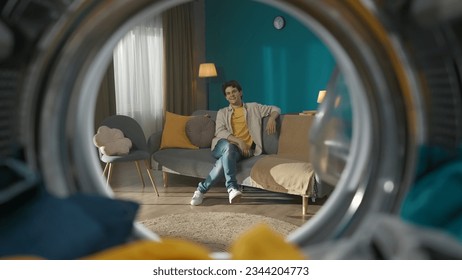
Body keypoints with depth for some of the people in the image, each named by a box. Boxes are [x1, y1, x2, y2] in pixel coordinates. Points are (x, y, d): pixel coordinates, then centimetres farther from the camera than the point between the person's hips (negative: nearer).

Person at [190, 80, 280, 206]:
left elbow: (276, 109, 24)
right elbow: (220, 132, 4)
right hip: (224, 146, 0)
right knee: (229, 147, -40)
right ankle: (232, 187, -44)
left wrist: (271, 119, -2)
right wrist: (238, 141, -13)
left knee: (225, 161, -37)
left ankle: (202, 188, -30)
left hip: (243, 150, 0)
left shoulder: (253, 107, 22)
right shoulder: (222, 112, 21)